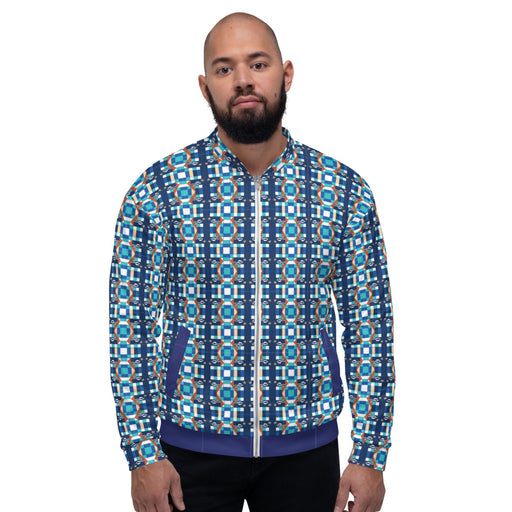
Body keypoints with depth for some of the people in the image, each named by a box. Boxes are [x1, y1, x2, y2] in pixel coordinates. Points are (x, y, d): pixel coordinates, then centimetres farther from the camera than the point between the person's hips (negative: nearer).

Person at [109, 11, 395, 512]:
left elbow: (369, 326, -1)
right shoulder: (156, 190, -6)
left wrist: (370, 454, -3)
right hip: (193, 447, -1)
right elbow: (131, 325, -5)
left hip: (307, 448, 1)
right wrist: (143, 453, -8)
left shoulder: (345, 190, -3)